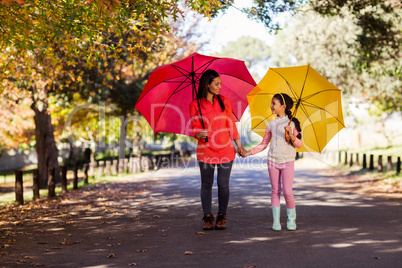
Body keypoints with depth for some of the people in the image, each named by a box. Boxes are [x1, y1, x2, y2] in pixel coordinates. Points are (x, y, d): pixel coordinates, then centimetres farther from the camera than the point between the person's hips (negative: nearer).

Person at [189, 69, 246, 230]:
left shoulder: (224, 101, 8)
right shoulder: (195, 105, -1)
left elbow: (231, 124, 13)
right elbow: (195, 128, -1)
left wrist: (239, 145, 13)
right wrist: (200, 134, -25)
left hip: (226, 150, 2)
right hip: (205, 150, -2)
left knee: (223, 184, 0)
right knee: (206, 184, 6)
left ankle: (221, 217, 16)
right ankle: (208, 217, 18)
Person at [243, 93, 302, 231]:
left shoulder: (292, 123, -2)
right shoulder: (271, 124, 8)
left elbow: (299, 144, -3)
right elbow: (263, 144, 14)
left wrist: (291, 135, -21)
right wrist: (248, 152, 8)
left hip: (288, 161, -3)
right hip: (273, 160, 3)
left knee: (287, 192, -7)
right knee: (275, 191, 4)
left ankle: (291, 219, 12)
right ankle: (276, 221, 9)